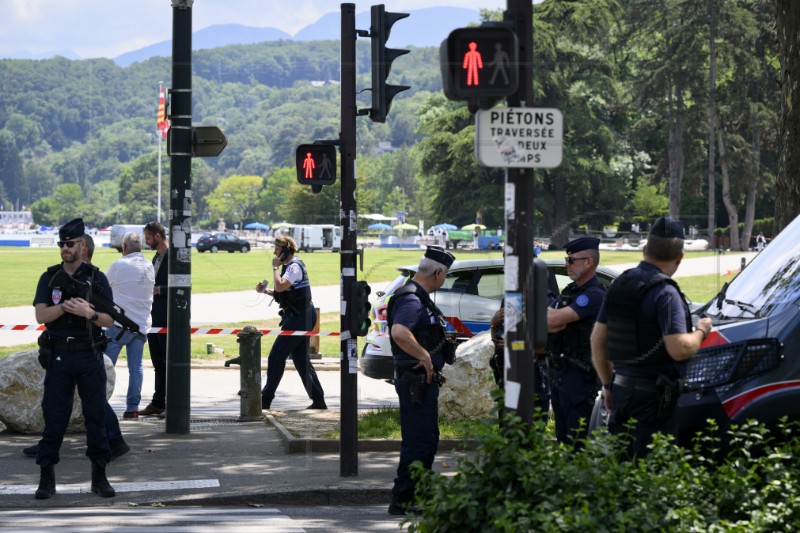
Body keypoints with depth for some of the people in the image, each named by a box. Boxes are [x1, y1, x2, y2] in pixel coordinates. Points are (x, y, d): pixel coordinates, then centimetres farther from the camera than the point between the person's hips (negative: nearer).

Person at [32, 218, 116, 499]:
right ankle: (47, 478, 8)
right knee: (54, 416, 2)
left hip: (90, 357, 0)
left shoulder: (97, 278, 3)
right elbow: (41, 315, -4)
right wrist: (65, 306, -20)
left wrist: (89, 313, -20)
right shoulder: (49, 278, 6)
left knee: (96, 415, 2)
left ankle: (99, 476, 10)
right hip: (58, 357, 0)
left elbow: (109, 320, -1)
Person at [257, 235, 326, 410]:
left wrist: (275, 267, -16)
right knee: (301, 360, 10)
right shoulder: (290, 266, 17)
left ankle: (266, 399, -4)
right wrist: (265, 290, 9)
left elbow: (280, 286, -29)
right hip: (299, 317, 11)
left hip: (299, 318, -11)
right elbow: (282, 294, 23)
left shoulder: (294, 267, -15)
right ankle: (318, 401, 11)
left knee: (276, 356, -7)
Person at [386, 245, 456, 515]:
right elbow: (399, 332, -37)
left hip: (423, 381, 11)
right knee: (417, 442, -8)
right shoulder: (411, 299, -19)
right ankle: (402, 500, -3)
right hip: (416, 381, -11)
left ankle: (418, 495, 25)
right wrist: (424, 356, -28)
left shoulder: (419, 297, 15)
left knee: (427, 440, 17)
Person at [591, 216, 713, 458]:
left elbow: (597, 340, 13)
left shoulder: (619, 285, 10)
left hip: (621, 388, 8)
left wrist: (608, 384, 22)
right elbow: (679, 349, -22)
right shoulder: (665, 293, -15)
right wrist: (701, 332, -3)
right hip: (653, 395, -8)